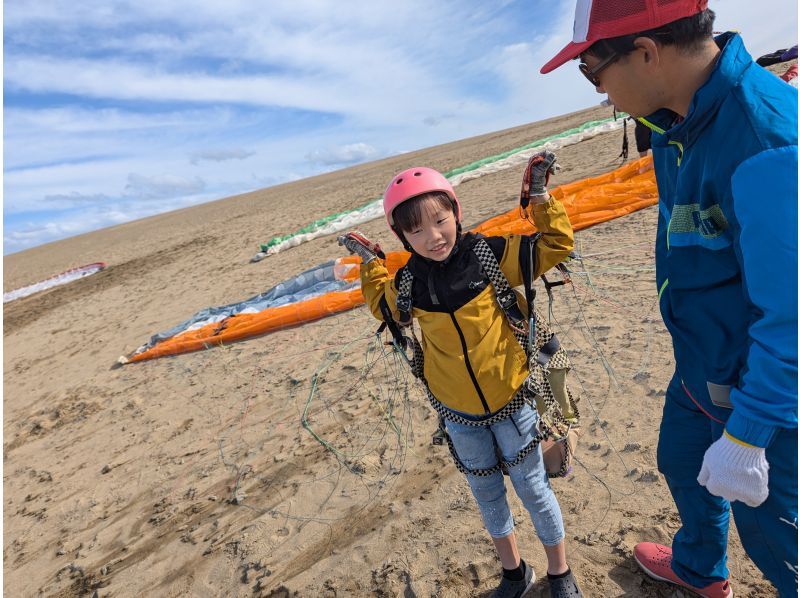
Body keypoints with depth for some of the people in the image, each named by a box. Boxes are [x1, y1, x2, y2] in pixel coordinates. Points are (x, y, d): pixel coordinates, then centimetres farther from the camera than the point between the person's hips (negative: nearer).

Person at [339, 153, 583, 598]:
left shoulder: (492, 255, -15)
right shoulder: (407, 284, -8)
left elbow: (555, 245, -6)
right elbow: (383, 307, 15)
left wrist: (539, 197, -10)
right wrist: (369, 265, 8)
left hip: (510, 398, -2)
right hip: (457, 412, 3)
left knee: (532, 486, 16)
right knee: (486, 492, 21)